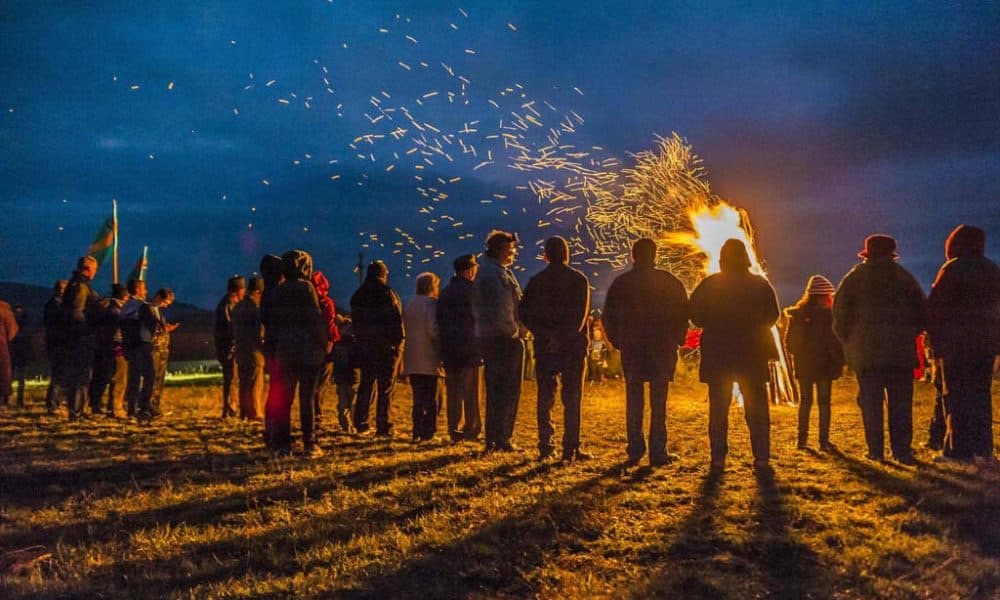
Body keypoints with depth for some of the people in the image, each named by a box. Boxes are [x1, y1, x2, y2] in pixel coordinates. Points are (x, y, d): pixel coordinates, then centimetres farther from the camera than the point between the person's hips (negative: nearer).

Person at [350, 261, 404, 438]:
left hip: (364, 347, 5)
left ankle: (360, 423, 17)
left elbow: (355, 322, 14)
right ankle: (383, 427, -3)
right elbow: (397, 320, -13)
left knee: (366, 385, 14)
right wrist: (399, 341, -6)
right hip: (386, 347, -5)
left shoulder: (357, 296, 8)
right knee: (385, 388, -1)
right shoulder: (388, 294, -10)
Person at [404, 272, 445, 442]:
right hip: (430, 359, -6)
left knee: (418, 399, 9)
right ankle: (428, 433, -2)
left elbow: (406, 328, 17)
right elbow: (433, 329, -18)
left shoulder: (409, 305, 16)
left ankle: (417, 433, 6)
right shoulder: (432, 303, -8)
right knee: (433, 399, 1)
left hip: (412, 360, 6)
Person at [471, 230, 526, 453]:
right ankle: (501, 439, -2)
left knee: (494, 390, 14)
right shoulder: (497, 274, -16)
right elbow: (501, 311, -24)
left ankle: (492, 440, 18)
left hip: (487, 338, 10)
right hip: (504, 339, -10)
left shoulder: (484, 272, 17)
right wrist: (516, 330, -11)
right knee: (508, 391, -4)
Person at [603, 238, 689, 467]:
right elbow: (683, 313, -1)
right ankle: (658, 452, -1)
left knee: (634, 400, 9)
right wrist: (675, 339, 9)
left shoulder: (620, 283, 3)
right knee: (658, 401, 2)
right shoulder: (669, 282, -1)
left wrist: (618, 341, 13)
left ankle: (635, 451, 8)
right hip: (662, 349, -1)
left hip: (631, 349, 1)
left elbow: (608, 317, 5)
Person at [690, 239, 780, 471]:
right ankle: (761, 456, 4)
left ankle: (718, 457, 2)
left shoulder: (709, 284, -3)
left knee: (718, 407, 5)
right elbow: (773, 316, 4)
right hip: (752, 355, 1)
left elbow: (695, 314, -3)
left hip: (717, 355, 0)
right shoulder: (760, 284, 0)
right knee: (757, 407, 8)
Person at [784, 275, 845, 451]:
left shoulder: (796, 314, 2)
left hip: (803, 364, 4)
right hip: (823, 364, -4)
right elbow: (833, 342, -14)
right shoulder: (826, 314, -13)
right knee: (823, 402, 3)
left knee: (805, 400, 13)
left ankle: (802, 439, 13)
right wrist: (839, 362, -5)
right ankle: (824, 441, 3)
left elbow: (788, 341, 5)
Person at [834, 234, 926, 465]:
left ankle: (876, 450, -1)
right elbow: (920, 309, 11)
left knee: (871, 400, 1)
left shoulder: (856, 276, 4)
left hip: (865, 349, -1)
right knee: (901, 401, 4)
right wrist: (911, 334, 17)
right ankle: (902, 450, 1)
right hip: (901, 349, 2)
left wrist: (847, 338, 7)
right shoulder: (904, 276, 10)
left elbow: (840, 308, -1)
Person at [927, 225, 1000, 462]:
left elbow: (934, 307, -11)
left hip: (957, 342, -6)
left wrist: (936, 340, -1)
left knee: (957, 394, -4)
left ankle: (960, 449, -6)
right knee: (981, 394, 11)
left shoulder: (952, 269, -7)